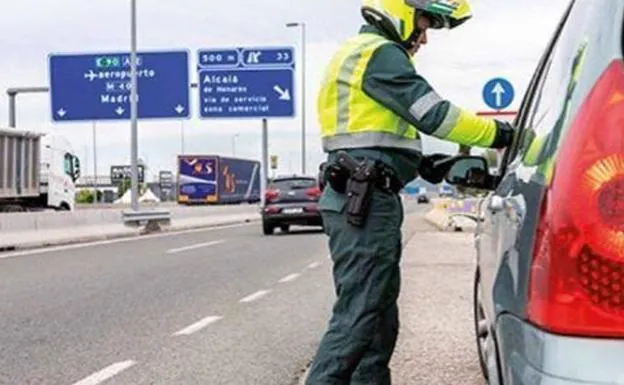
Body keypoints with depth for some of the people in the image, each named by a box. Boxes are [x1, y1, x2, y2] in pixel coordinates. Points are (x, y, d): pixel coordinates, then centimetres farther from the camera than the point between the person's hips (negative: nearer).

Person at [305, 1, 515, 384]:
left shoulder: (363, 52, 24)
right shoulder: (379, 53, -8)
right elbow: (434, 115, -15)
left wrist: (425, 163, 17)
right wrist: (499, 134, -5)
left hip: (364, 198, 11)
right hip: (366, 201, -11)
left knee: (379, 313, 13)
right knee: (357, 315, -11)